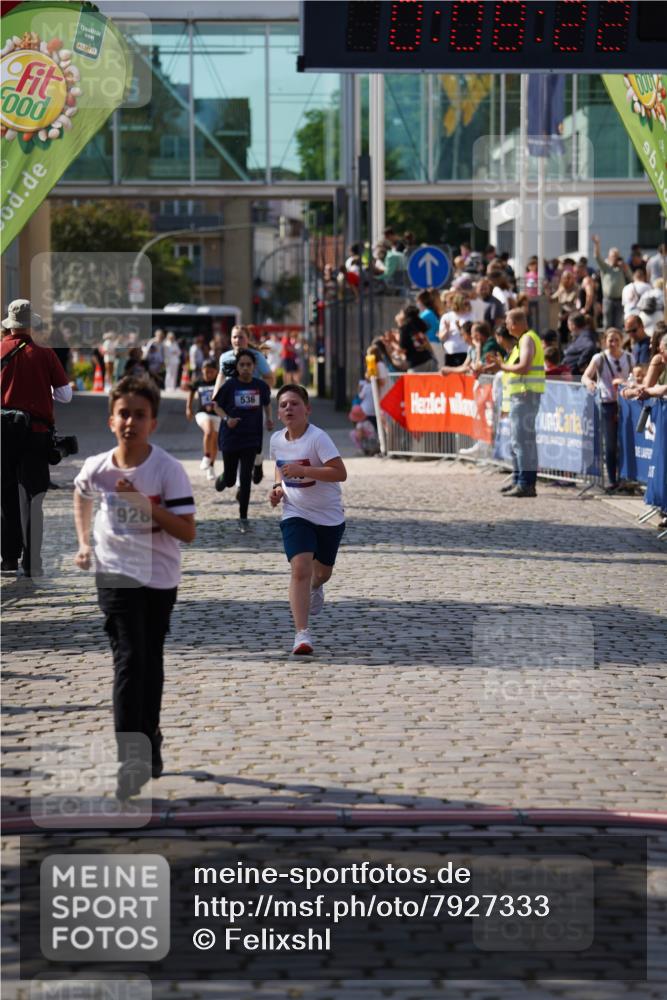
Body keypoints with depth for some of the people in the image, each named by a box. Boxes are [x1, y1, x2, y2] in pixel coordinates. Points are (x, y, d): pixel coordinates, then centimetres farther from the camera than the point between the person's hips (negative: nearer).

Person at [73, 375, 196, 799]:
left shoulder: (169, 470, -16)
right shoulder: (97, 468, -7)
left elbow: (188, 531, -18)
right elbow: (82, 495, 18)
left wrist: (146, 505, -28)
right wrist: (84, 541, 14)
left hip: (161, 578, -1)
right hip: (117, 575, 1)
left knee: (152, 663, 8)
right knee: (129, 662, -8)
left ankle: (150, 742, 20)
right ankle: (130, 757, -3)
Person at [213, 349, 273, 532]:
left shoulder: (261, 386, -1)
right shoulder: (229, 385, -8)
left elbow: (266, 403, 18)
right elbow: (217, 405, 2)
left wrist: (269, 418, 2)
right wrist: (226, 418, -15)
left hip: (251, 438, 1)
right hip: (230, 437, -1)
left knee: (246, 479, -6)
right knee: (229, 480, 9)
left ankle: (243, 519, 5)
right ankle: (222, 478, 48)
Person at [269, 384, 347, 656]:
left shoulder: (318, 438, -20)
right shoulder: (276, 440, -2)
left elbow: (340, 473, -27)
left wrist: (302, 470, -32)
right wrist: (278, 487, 1)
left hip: (329, 516, -2)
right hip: (296, 515, 2)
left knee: (323, 571, 18)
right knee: (300, 568, -18)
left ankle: (315, 588, 57)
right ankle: (302, 634, -20)